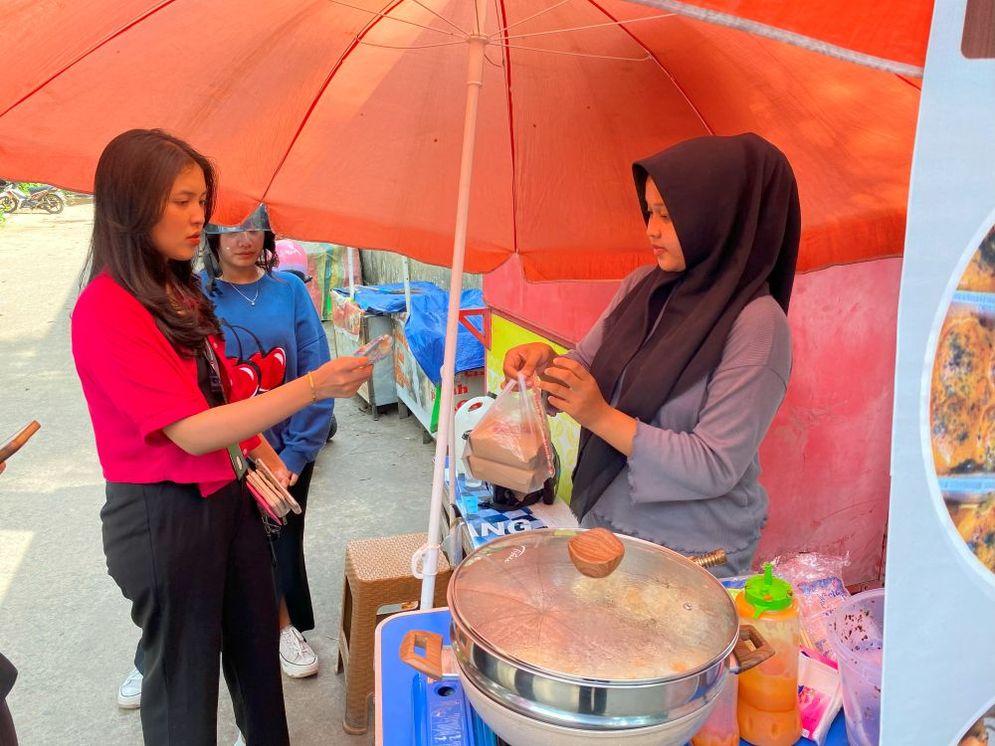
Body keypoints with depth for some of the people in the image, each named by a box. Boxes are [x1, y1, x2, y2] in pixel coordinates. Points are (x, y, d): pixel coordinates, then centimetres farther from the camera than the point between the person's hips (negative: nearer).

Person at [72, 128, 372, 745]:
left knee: (258, 646, 21)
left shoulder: (180, 290, 6)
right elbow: (190, 431, -26)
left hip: (228, 493, 8)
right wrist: (313, 387, -30)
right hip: (163, 514, -8)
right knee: (185, 672, 12)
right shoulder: (106, 310, -21)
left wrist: (258, 448, 4)